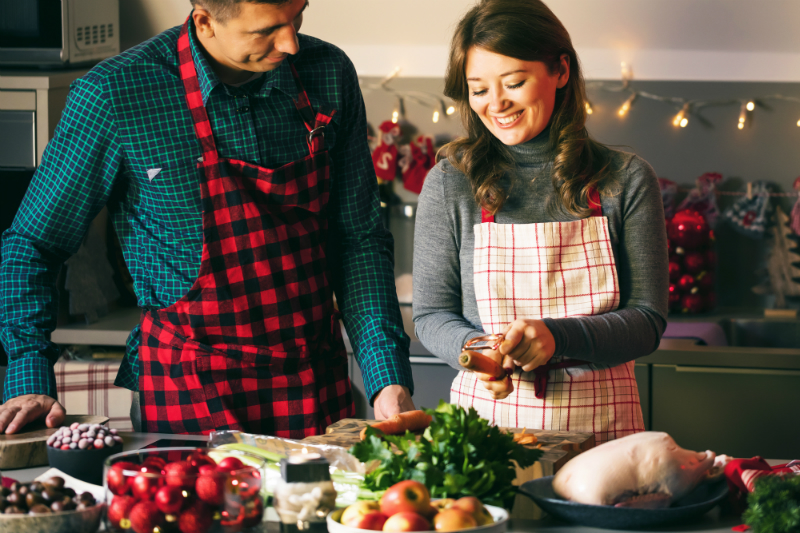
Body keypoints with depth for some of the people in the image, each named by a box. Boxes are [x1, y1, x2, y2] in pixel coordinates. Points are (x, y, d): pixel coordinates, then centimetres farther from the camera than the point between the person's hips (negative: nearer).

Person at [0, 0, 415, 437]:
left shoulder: (331, 76, -3)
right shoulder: (112, 94, -13)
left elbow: (359, 238, 3)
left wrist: (387, 377, -6)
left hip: (316, 383, 3)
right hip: (188, 392, -3)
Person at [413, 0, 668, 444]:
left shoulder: (626, 181, 4)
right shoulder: (449, 184, 3)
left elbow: (647, 320, 2)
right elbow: (431, 314, 9)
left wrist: (556, 337, -15)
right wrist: (477, 348, -13)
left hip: (600, 424, 0)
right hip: (484, 418, 0)